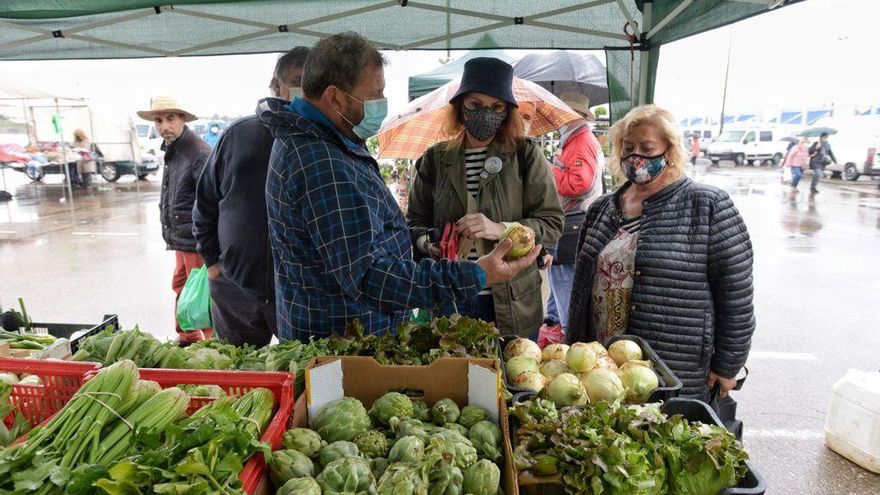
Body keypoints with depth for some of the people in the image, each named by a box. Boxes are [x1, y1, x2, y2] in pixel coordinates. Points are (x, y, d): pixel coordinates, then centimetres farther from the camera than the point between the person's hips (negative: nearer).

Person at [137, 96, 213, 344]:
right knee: (181, 288, 19)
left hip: (197, 242, -10)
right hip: (182, 240, 10)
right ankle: (187, 341, 34)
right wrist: (171, 234, 22)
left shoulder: (200, 153, -18)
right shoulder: (172, 151, 14)